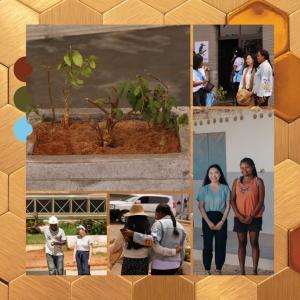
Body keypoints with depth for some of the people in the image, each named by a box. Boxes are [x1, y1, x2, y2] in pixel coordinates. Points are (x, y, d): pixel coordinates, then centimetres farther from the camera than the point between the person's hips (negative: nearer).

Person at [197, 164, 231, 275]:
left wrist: (222, 222, -9)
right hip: (207, 219, 0)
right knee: (207, 245, -1)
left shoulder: (225, 188, 2)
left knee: (220, 244, 1)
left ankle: (219, 269, 11)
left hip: (221, 219, 0)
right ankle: (207, 270, 6)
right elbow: (201, 206, -1)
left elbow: (228, 206, 0)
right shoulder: (204, 189, 2)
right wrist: (208, 222, -11)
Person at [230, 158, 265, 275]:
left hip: (254, 217, -2)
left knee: (254, 243, -1)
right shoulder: (236, 182, 4)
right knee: (242, 243, 5)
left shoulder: (258, 182, -4)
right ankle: (242, 271, 8)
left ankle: (255, 271, 3)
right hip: (240, 218, 2)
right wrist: (239, 215, -10)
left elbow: (261, 201, -7)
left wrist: (251, 216, -13)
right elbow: (232, 200, 2)